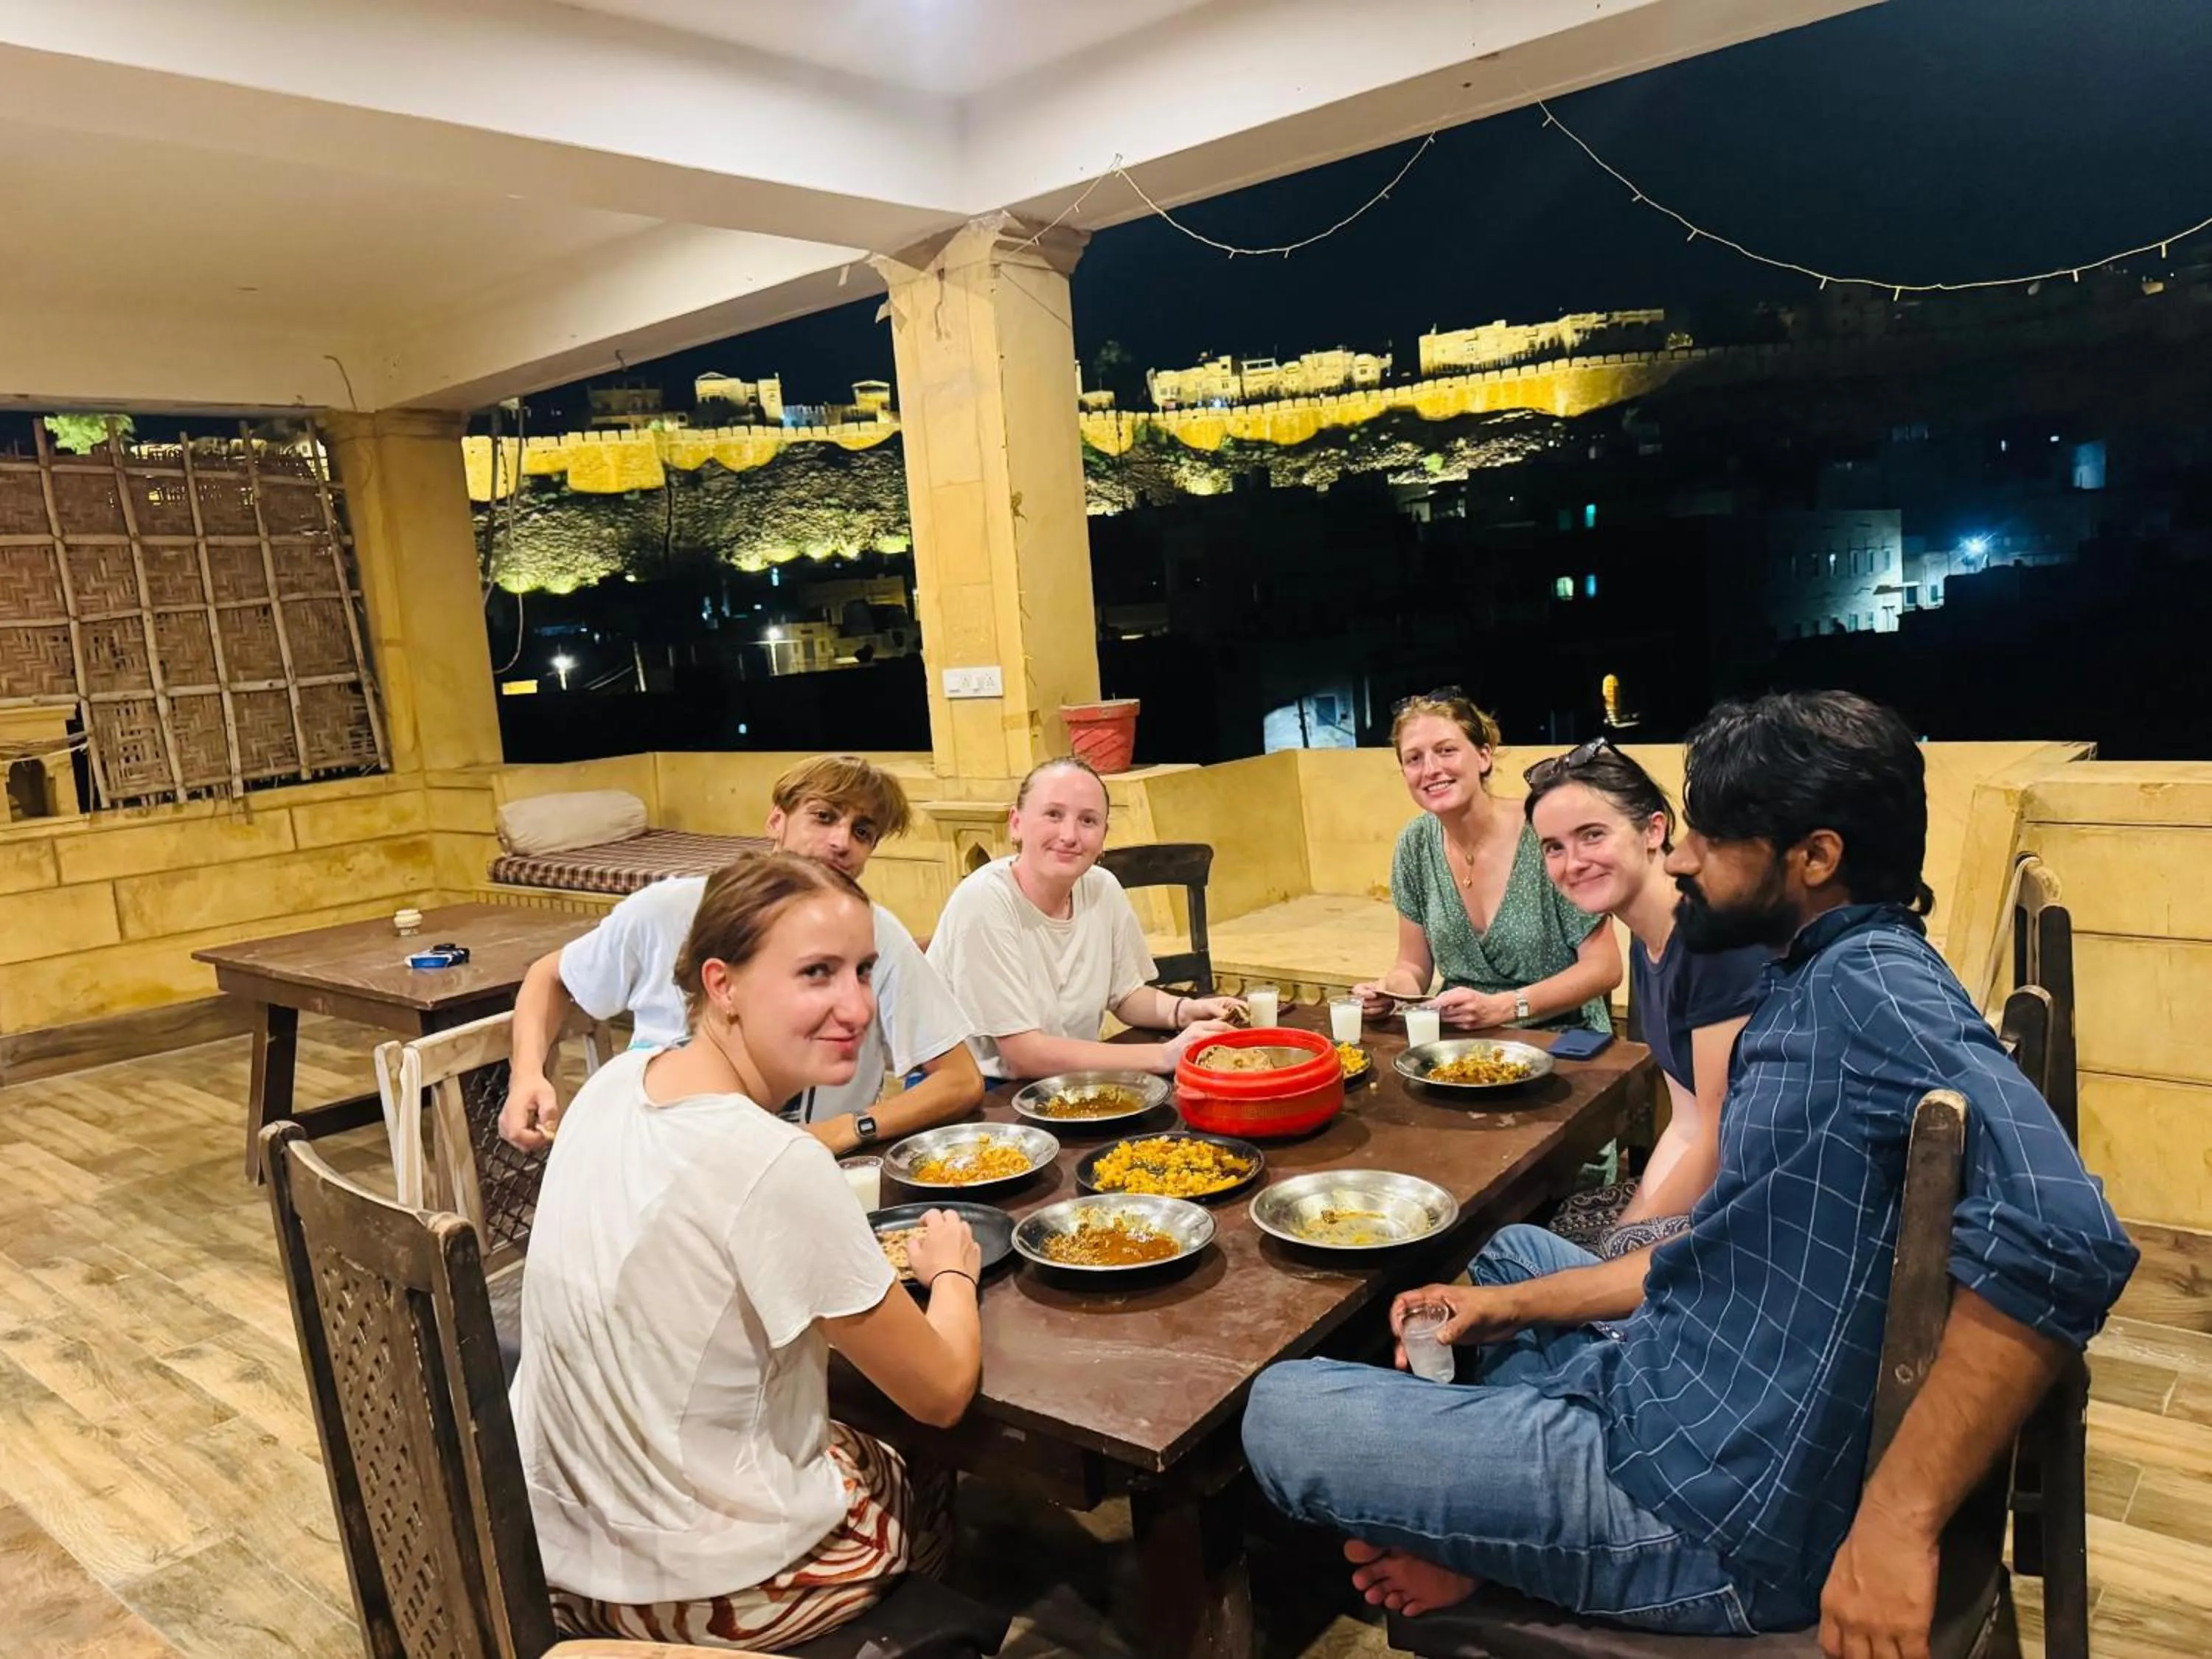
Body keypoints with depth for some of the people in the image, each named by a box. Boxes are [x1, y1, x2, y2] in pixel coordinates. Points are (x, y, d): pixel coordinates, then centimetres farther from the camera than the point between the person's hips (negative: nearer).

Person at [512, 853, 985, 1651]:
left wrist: (870, 1260, 5)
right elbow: (942, 1393, -17)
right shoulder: (776, 1165, -30)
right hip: (699, 1586, -6)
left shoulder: (615, 1082, -8)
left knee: (873, 1445, 29)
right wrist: (952, 1271, 1)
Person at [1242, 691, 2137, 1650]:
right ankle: (1468, 1538, 16)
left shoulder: (1872, 985, -21)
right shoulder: (1812, 990, 11)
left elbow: (2061, 1237, -37)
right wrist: (1518, 1306, 11)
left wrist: (1897, 1520, -33)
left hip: (1710, 1519, -10)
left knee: (1279, 1412, -6)